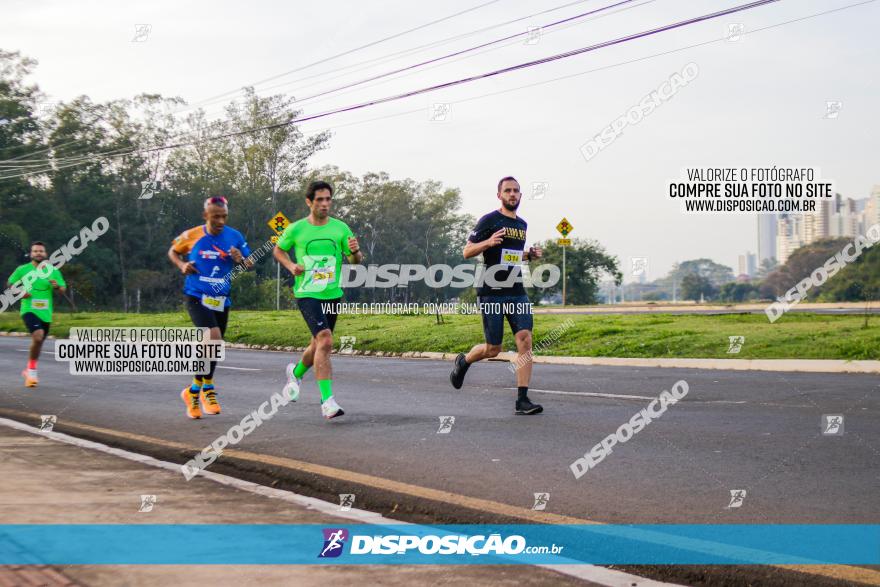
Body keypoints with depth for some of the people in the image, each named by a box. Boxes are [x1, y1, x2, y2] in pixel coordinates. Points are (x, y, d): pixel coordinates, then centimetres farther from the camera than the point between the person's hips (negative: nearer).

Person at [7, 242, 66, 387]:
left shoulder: (53, 271, 4)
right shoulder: (22, 270, 0)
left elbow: (63, 289, 9)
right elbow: (10, 284, 11)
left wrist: (57, 286, -15)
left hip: (45, 313, 4)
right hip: (29, 310, -4)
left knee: (38, 342, 15)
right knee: (38, 336, -26)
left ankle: (29, 370, 38)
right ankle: (32, 370, -10)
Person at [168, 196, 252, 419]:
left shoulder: (235, 237, -1)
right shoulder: (192, 236, -6)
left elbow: (250, 265, 7)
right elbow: (173, 252, 12)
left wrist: (240, 260, -15)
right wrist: (182, 265, -7)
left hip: (221, 300, 4)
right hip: (196, 297, -4)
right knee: (214, 339, -24)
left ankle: (195, 392, 32)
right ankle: (207, 388, -6)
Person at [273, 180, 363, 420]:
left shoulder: (340, 228, 3)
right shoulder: (296, 229, -2)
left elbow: (356, 260, 5)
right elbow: (278, 250, 15)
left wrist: (355, 251, -18)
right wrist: (291, 266, -4)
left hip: (333, 294, 4)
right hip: (307, 294, -4)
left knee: (318, 346, 16)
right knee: (325, 341, -22)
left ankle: (297, 372, 50)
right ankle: (327, 401, -22)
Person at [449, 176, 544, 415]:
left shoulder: (522, 225, 17)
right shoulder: (489, 221, -4)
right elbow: (467, 252, -4)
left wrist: (530, 255, 11)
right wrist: (488, 242, -22)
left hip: (516, 292, 5)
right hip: (491, 293, -5)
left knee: (525, 340, -12)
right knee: (493, 349, 0)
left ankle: (522, 400, -11)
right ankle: (463, 361, 34)